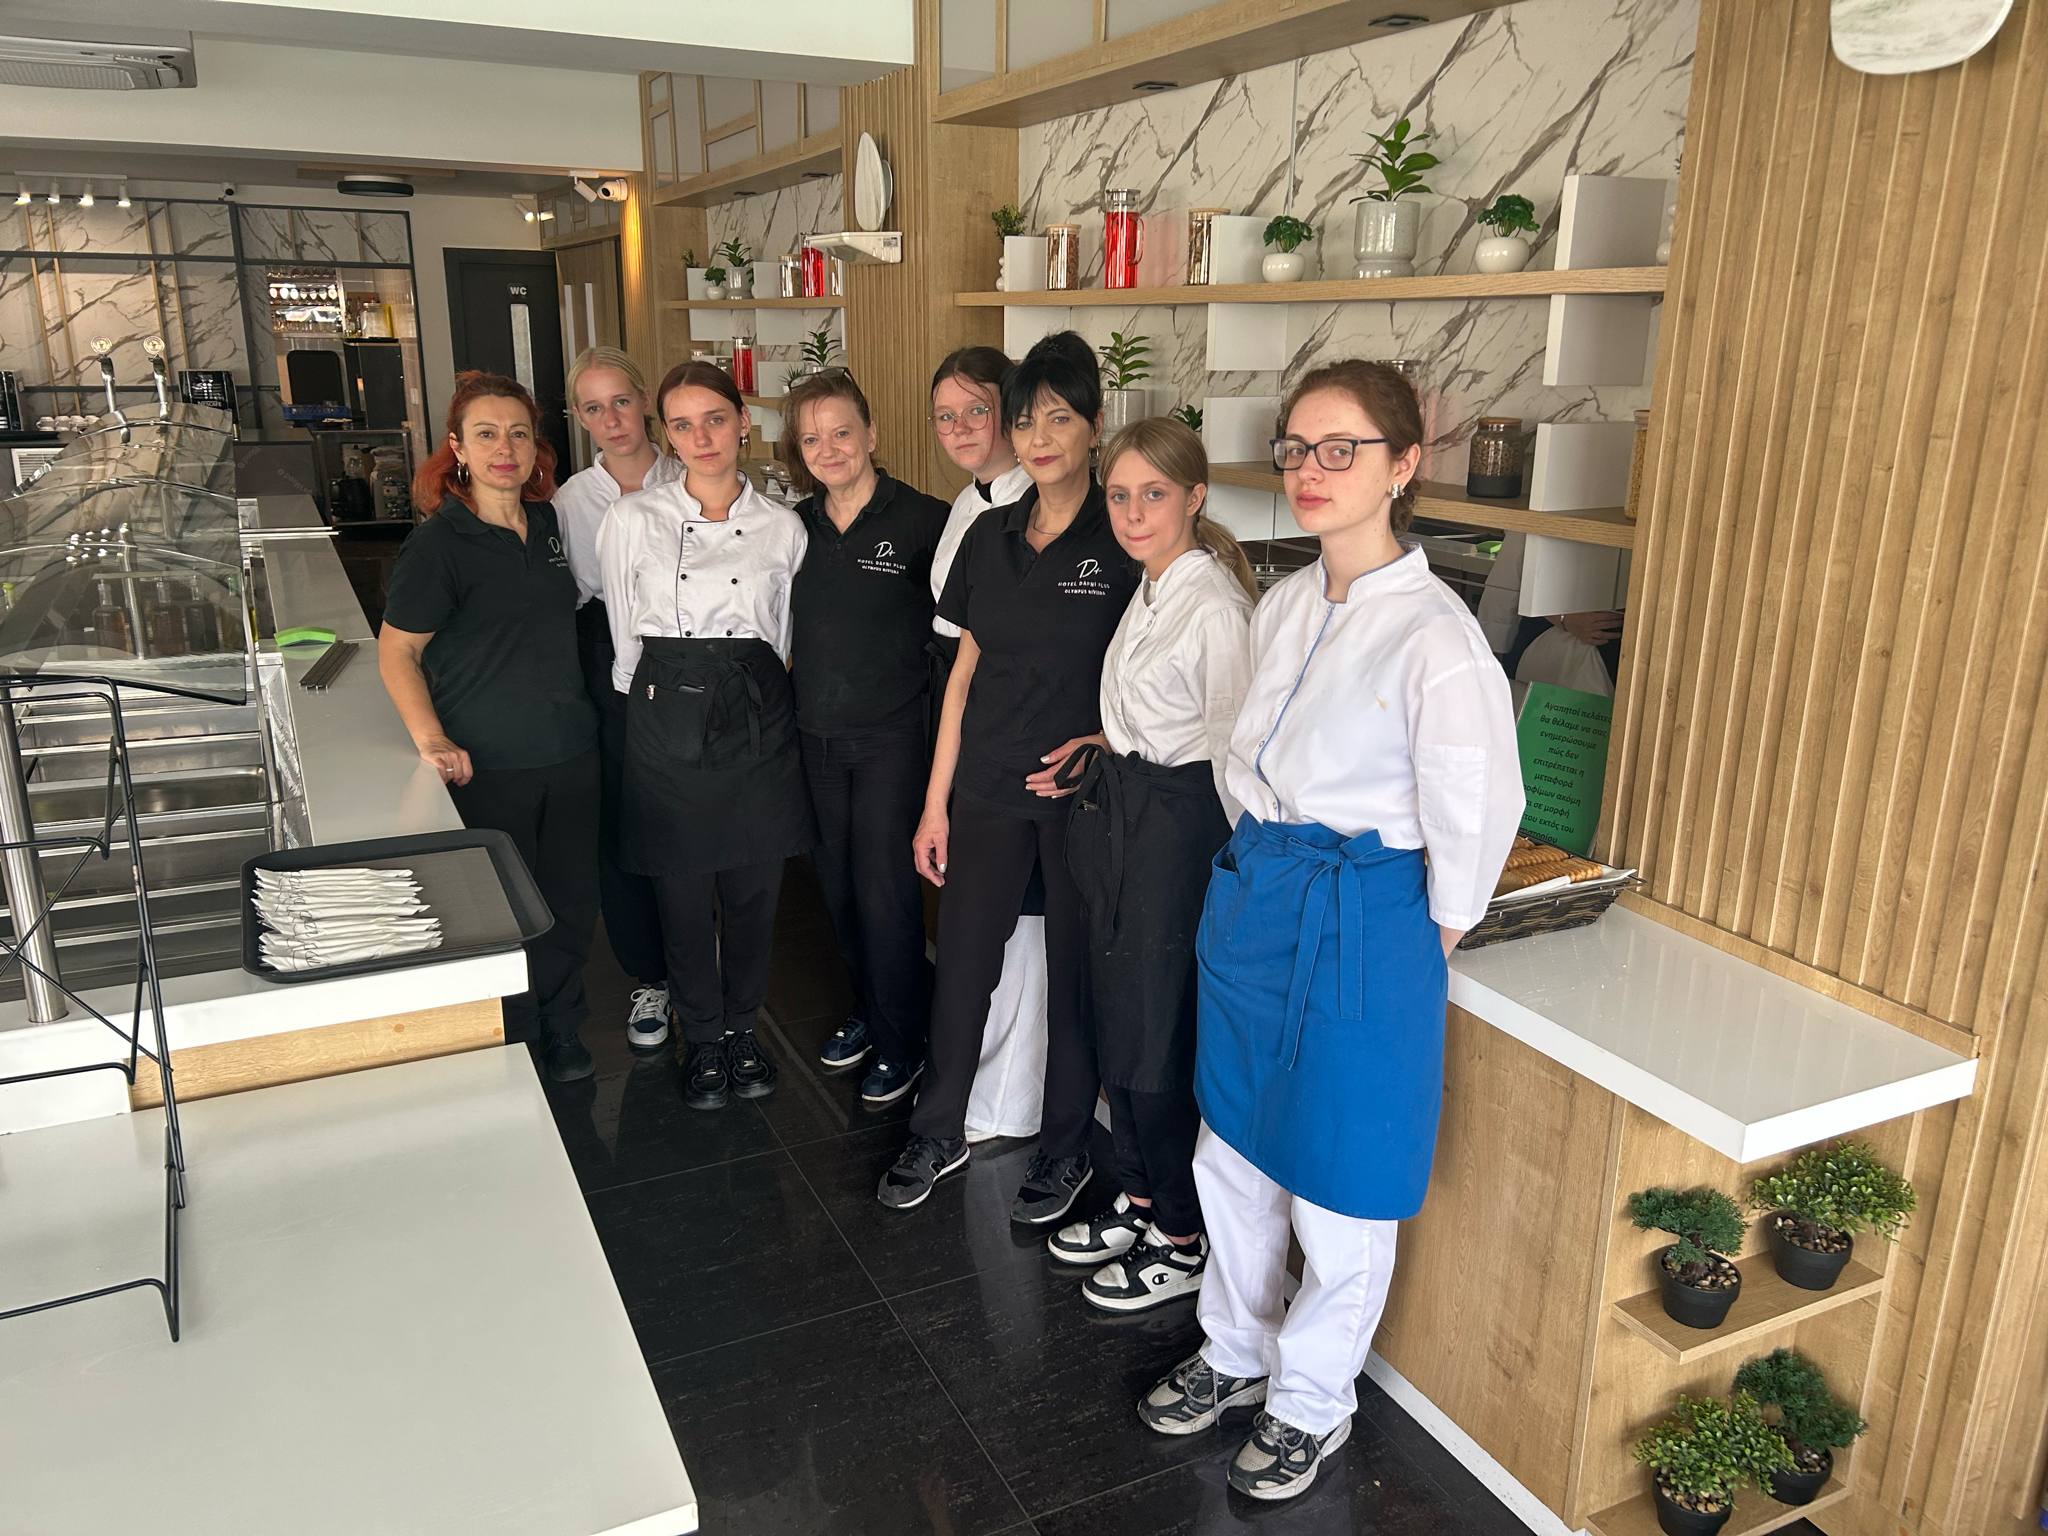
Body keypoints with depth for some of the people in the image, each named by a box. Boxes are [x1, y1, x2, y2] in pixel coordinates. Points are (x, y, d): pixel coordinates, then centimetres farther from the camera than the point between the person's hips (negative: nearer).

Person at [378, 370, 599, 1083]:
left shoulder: (549, 524, 6)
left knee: (573, 899, 15)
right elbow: (397, 651, -9)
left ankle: (560, 1034, 34)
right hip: (487, 766, -5)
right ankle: (512, 1046, 27)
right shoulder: (438, 542, -12)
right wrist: (432, 739, -21)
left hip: (571, 752, 6)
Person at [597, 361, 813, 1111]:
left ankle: (741, 1026, 31)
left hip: (758, 716, 1)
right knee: (681, 889, 7)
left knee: (754, 887, 9)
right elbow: (623, 637, 6)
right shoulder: (632, 519, -1)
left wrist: (753, 689, 9)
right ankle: (702, 1036, 27)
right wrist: (657, 702, 8)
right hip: (667, 716, -1)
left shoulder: (782, 527, 3)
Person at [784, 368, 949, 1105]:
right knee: (838, 884, 16)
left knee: (885, 891, 0)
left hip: (892, 738, -5)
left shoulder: (923, 520, -12)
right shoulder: (797, 525, 5)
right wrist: (803, 684, 9)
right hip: (817, 733, 6)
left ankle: (902, 1044, 17)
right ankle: (868, 1008, 37)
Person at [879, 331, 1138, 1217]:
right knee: (962, 960, 10)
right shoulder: (990, 537, 6)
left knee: (1074, 971, 9)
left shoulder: (1124, 540, -8)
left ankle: (1066, 1147, 29)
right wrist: (937, 801, 7)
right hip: (989, 786, 4)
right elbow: (966, 671, 8)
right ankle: (939, 1133, 30)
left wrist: (1104, 745, -20)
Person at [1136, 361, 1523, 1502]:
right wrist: (1261, 874, 15)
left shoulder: (1433, 635, -21)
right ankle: (1235, 1354, 44)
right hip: (1254, 894, 8)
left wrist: (1429, 936, -5)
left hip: (1361, 927, -7)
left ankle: (1313, 1404, 35)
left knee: (1338, 1194, 11)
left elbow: (1474, 813, -17)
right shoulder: (1286, 605, 4)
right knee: (1234, 1155, 21)